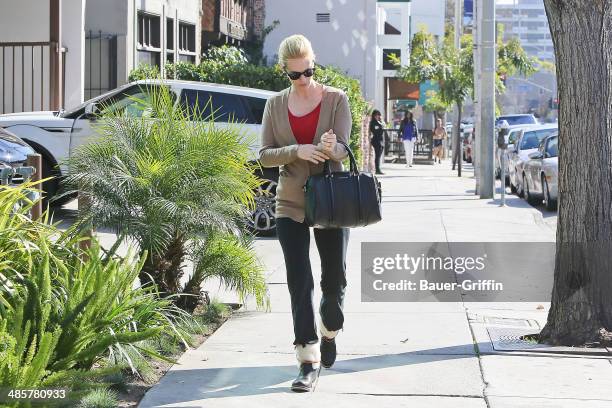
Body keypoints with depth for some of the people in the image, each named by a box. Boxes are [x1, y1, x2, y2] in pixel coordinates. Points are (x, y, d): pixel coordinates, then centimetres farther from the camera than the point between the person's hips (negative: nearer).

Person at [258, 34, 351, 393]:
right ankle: (309, 361, -3)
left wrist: (330, 148, -35)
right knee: (300, 283, -5)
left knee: (334, 278, 9)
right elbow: (265, 155, 0)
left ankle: (329, 333, 38)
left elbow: (343, 148, -10)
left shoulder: (336, 99, -2)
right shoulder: (276, 105, 4)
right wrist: (297, 151, -20)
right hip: (291, 204, 1)